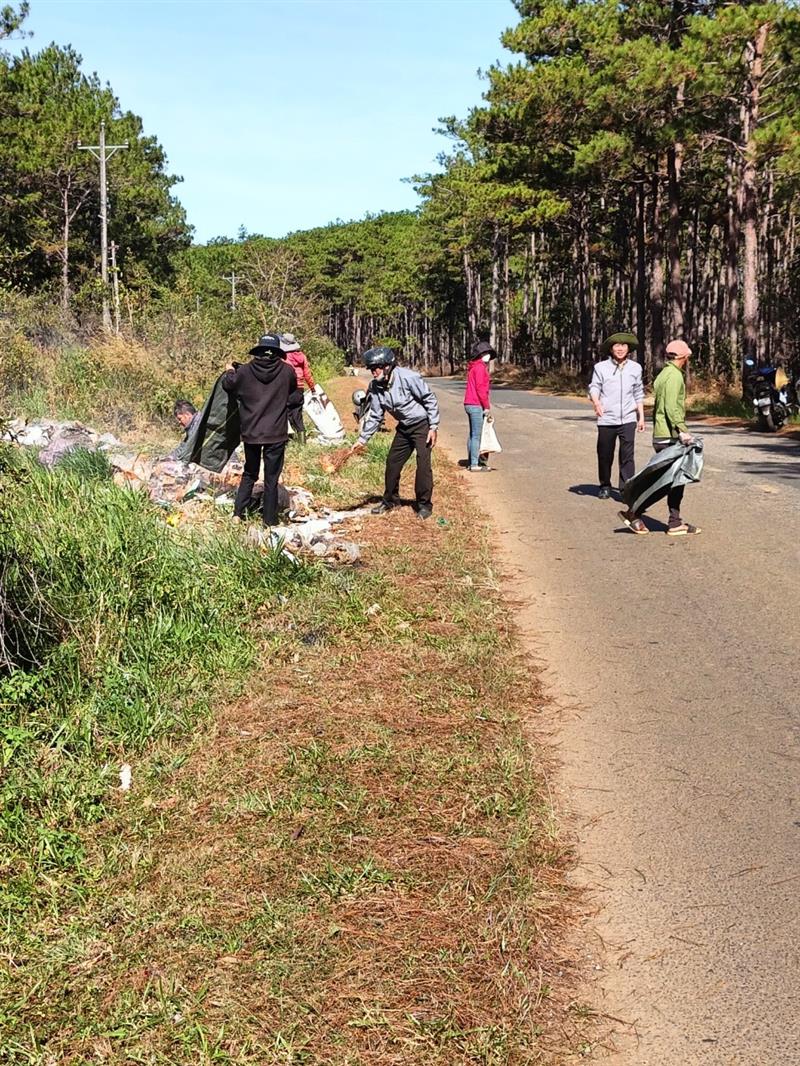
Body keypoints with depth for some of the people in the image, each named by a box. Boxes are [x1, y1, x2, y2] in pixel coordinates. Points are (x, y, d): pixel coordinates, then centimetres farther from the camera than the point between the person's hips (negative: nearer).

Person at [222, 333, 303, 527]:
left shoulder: (245, 371, -6)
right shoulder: (286, 371, -7)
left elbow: (228, 385, 12)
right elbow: (295, 395, 10)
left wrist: (229, 371, 31)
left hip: (250, 432, 2)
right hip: (276, 434, -1)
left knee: (249, 474, 20)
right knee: (271, 479, 7)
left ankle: (238, 512, 16)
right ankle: (270, 520, 12)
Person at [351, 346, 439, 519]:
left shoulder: (408, 378, -26)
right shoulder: (375, 387, -7)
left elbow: (430, 400, -18)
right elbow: (374, 416, 3)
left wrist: (433, 428, -18)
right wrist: (362, 439, 1)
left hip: (422, 424, -6)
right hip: (404, 427, 7)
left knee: (423, 464, -12)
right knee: (392, 462, 8)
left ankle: (424, 504, 1)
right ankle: (390, 500, 25)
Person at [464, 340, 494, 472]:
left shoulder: (474, 367, 17)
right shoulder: (480, 367, -14)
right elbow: (480, 388, -19)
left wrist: (487, 403, 17)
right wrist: (487, 406, -13)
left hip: (470, 405, 10)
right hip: (476, 405, -10)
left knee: (473, 435, 14)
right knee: (476, 436, -7)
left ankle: (471, 462, 19)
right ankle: (474, 465, -6)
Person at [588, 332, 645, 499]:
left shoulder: (635, 368, 10)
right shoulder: (601, 367, 2)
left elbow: (638, 394, 16)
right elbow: (594, 388, -4)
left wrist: (641, 417, 15)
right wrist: (596, 402, -26)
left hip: (628, 419, 1)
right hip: (606, 419, -1)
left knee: (627, 455, -7)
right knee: (605, 455, 7)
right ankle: (605, 486, 25)